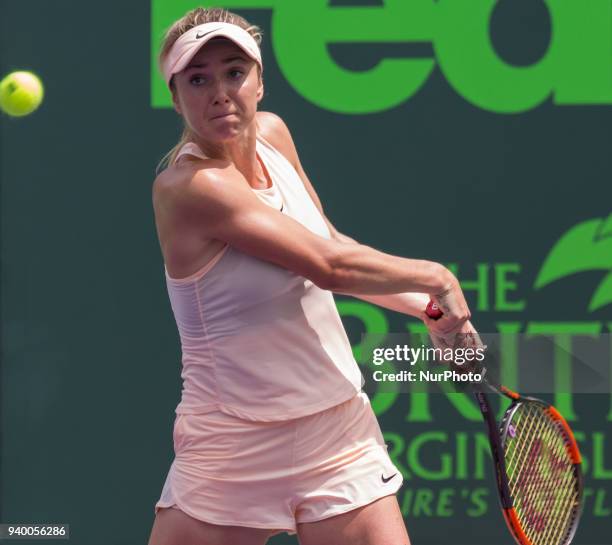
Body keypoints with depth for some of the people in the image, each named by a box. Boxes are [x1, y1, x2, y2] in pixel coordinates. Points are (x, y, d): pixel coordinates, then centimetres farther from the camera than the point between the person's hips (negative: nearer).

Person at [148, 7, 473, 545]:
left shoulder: (272, 133, 3)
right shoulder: (188, 185, -20)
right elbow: (329, 265, -23)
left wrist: (431, 309, 11)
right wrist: (438, 278, -11)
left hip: (340, 440, 6)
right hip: (233, 455, -6)